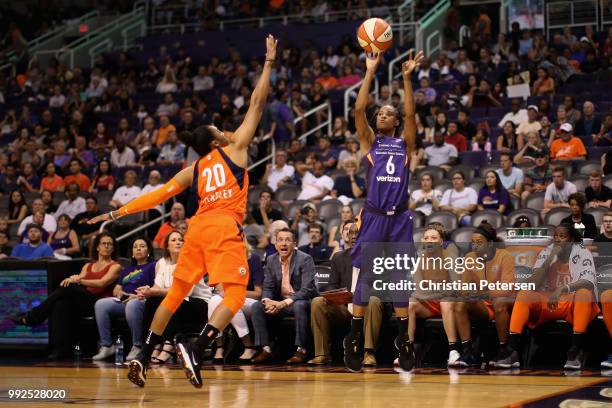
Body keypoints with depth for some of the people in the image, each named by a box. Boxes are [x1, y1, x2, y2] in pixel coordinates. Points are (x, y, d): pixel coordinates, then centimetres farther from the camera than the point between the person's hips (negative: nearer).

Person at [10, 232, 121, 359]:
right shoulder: (88, 266, 28)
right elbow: (79, 281, 12)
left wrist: (79, 280, -18)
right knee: (61, 303, -31)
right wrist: (72, 279, -13)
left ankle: (32, 317, -20)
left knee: (68, 289, -29)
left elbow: (102, 283, -8)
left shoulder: (115, 267, 10)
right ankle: (60, 348, -37)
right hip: (83, 302, 5)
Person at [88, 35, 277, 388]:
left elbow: (158, 196, 14)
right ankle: (196, 352, -24)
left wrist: (117, 213, 20)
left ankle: (143, 359, 13)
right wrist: (269, 62, 15)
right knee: (235, 295, -7)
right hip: (225, 227, -5)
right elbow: (258, 102, 9)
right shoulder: (235, 149, 9)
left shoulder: (193, 170, 18)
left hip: (199, 227, 6)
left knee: (175, 294, 14)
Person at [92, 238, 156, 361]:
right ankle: (106, 345, -22)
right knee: (100, 304, -22)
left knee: (132, 305, -42)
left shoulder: (153, 266, 12)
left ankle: (137, 346, -32)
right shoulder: (127, 270, 33)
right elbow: (116, 289, 26)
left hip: (142, 301, -6)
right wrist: (120, 293, 2)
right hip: (123, 302, 6)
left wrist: (138, 296, -16)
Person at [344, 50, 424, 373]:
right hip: (373, 216, -1)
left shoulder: (405, 144, 14)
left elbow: (411, 115, -1)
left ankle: (404, 341, 9)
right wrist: (370, 72, -5)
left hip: (399, 218, 1)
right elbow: (359, 110, -1)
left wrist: (407, 78, -8)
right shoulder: (369, 142, 12)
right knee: (365, 278, -2)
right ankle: (354, 339, 5)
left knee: (401, 279, 3)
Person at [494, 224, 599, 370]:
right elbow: (533, 284, -8)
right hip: (547, 303, 3)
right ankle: (511, 351, -31)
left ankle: (575, 351, -35)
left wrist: (562, 289, -38)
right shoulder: (545, 253, 3)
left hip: (574, 304, -3)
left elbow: (589, 282, -22)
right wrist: (550, 258, -17)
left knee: (585, 293, -35)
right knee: (524, 294, -23)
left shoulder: (582, 253, -5)